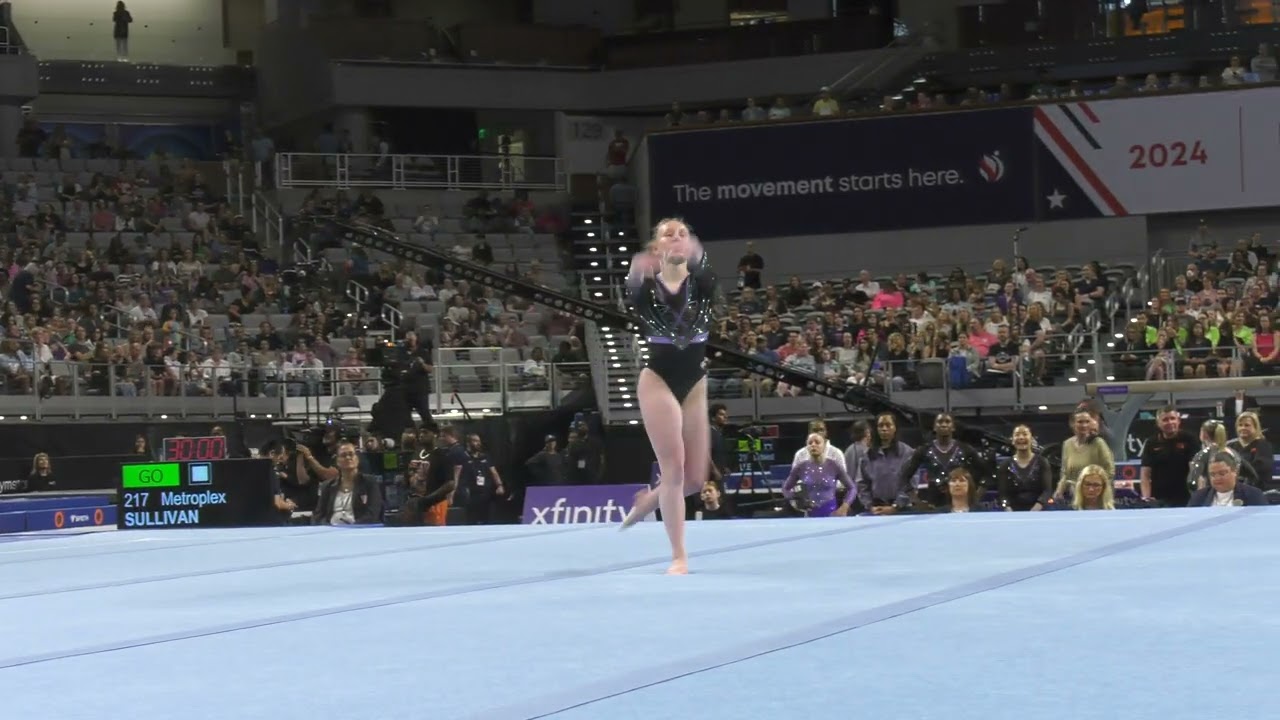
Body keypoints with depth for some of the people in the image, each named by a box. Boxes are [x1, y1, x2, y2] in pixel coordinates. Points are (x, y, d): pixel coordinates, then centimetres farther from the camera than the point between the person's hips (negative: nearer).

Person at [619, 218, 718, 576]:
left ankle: (650, 499, 36)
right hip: (658, 381, -3)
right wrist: (636, 274, -55)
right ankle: (679, 556, -6)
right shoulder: (647, 286, -4)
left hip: (695, 384, 3)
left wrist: (698, 258, -51)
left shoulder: (700, 283, -1)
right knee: (674, 468, -12)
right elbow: (633, 293, -29)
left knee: (696, 478, 5)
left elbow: (708, 275, -25)